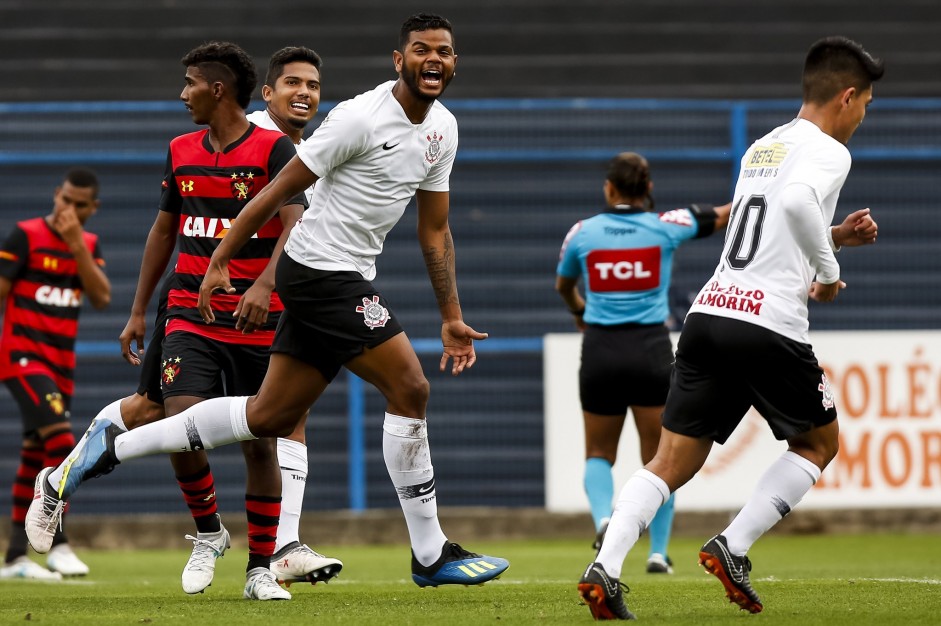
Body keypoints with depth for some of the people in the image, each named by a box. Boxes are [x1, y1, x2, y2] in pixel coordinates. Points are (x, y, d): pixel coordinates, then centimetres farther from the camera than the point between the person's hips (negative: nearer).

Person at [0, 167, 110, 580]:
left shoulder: (88, 245, 10)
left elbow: (102, 298, -4)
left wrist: (76, 245, -11)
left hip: (61, 364, 6)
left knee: (34, 458, 9)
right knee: (61, 440, -21)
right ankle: (58, 546, -20)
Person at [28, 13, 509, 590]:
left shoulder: (444, 129, 9)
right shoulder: (360, 118, -17)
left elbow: (435, 231, 17)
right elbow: (280, 191, -12)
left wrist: (453, 317, 14)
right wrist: (220, 262, -10)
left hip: (349, 278, 9)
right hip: (323, 270, -9)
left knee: (270, 416, 10)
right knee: (410, 389, -12)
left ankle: (107, 451, 16)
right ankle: (431, 555, -3)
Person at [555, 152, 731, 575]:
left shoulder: (582, 233, 2)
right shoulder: (666, 227, -2)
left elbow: (563, 286, 22)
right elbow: (725, 216, 12)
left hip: (600, 350, 1)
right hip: (651, 350, -1)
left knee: (599, 453, 15)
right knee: (658, 457, 10)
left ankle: (603, 517, -13)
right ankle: (658, 552, 4)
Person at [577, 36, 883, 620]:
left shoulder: (760, 147, 23)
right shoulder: (828, 151, -3)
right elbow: (796, 200, -24)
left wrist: (833, 235, 30)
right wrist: (828, 268, -11)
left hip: (709, 312, 7)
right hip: (770, 326, -7)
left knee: (672, 463, 5)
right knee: (819, 443, 17)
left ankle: (605, 569, -14)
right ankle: (733, 549, 3)